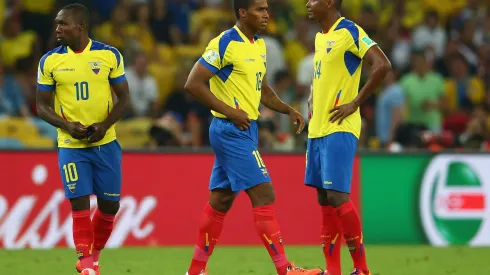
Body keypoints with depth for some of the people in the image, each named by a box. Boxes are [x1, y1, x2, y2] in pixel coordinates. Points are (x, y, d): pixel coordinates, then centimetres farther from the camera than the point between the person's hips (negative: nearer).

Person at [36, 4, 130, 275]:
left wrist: (105, 125, -14)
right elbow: (42, 105, 3)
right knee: (80, 204, -9)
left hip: (105, 143, 1)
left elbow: (123, 97, 3)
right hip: (71, 145, -1)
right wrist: (66, 126, -15)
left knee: (110, 205, 4)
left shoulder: (109, 56, -3)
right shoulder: (49, 61, -1)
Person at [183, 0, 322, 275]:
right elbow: (193, 84, -16)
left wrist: (288, 110, 9)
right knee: (264, 195, -11)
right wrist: (229, 111, -20)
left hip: (246, 129, 9)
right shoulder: (225, 44, -14)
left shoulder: (259, 45, 13)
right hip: (232, 130, -9)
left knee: (221, 200, 12)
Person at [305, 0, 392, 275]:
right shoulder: (320, 36, 15)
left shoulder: (350, 32, -11)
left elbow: (383, 65, -20)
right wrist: (314, 103, 13)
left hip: (339, 129, -9)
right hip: (317, 128, 9)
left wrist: (355, 103, -18)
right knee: (324, 199, 7)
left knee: (337, 196, -12)